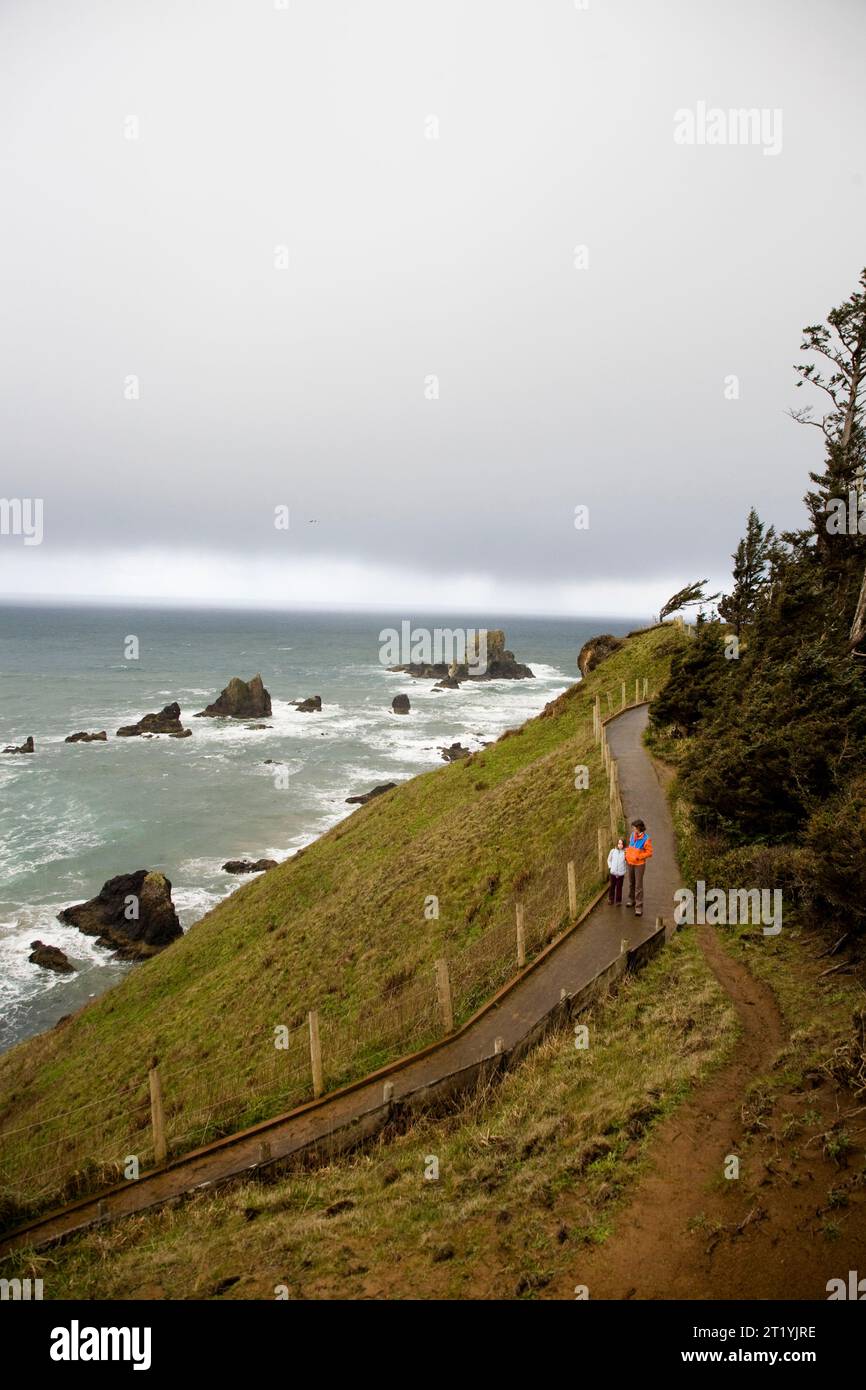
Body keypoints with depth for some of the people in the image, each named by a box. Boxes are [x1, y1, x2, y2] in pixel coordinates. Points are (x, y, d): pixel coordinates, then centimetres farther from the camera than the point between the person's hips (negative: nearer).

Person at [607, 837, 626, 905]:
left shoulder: (625, 852, -8)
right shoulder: (613, 851, -3)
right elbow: (609, 860, 11)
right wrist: (610, 867, 3)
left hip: (621, 873, -1)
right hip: (613, 872, 1)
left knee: (619, 887, 7)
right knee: (612, 886, 11)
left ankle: (618, 900, 19)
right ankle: (611, 899, 25)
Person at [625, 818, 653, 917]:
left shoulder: (646, 839, -19)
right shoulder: (633, 835, -2)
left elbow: (649, 853, -16)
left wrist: (638, 857, -22)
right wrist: (627, 854, 4)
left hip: (639, 864, -6)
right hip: (630, 863, 6)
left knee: (638, 885, -6)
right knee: (631, 883, 19)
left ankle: (639, 907, -3)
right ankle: (631, 899, 38)